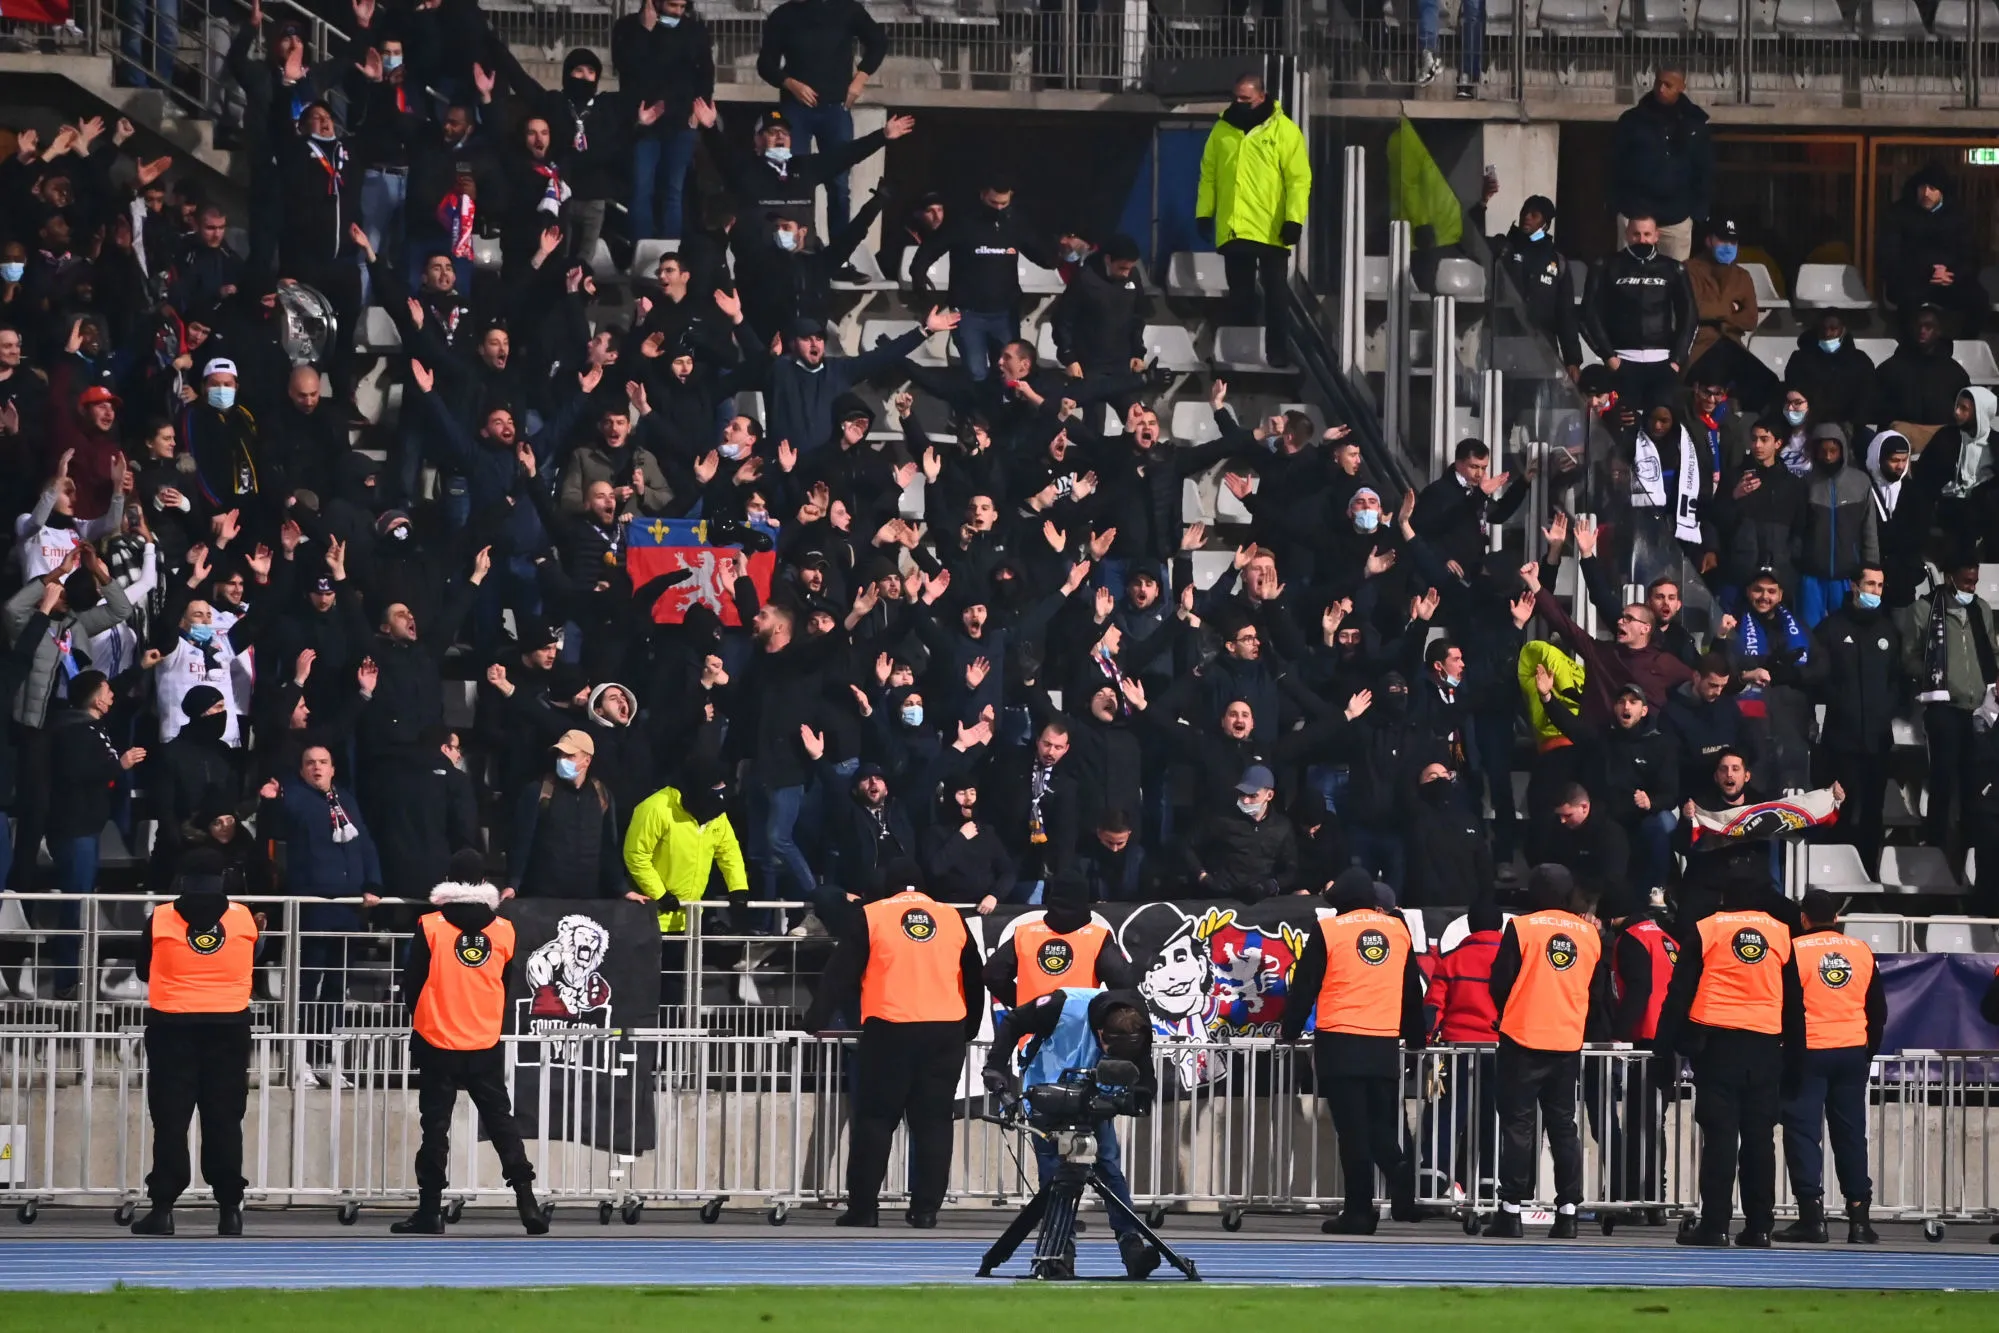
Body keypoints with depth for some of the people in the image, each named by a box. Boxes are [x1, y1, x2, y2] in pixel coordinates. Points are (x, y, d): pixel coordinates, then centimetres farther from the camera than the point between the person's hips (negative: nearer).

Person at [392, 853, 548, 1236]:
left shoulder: (430, 927, -8)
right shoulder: (503, 930, 0)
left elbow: (412, 982, -1)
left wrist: (422, 1020, 18)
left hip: (439, 1045, -2)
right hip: (487, 1046, 2)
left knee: (435, 1125, 4)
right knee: (500, 1120, 8)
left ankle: (430, 1210, 5)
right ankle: (526, 1200, -1)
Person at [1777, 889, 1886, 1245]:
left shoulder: (1796, 949, -8)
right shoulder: (1862, 951, 6)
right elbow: (1878, 1010, 13)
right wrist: (1869, 1050, 23)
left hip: (1808, 1054, -4)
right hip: (1853, 1054, 4)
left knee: (1803, 1131, 0)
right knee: (1851, 1133, 10)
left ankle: (1811, 1215, -9)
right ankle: (1859, 1216, 8)